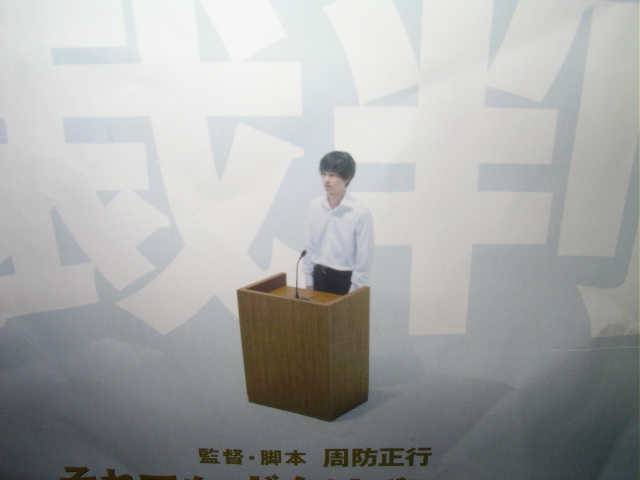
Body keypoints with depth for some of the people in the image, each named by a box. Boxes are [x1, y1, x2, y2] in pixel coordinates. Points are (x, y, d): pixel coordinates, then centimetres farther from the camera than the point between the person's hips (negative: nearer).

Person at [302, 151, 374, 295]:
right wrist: (308, 281, 7)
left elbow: (364, 257, -11)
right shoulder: (314, 207, -3)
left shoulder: (361, 213, -16)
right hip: (319, 276, 4)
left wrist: (355, 291, -9)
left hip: (346, 279, -4)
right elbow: (309, 246, 5)